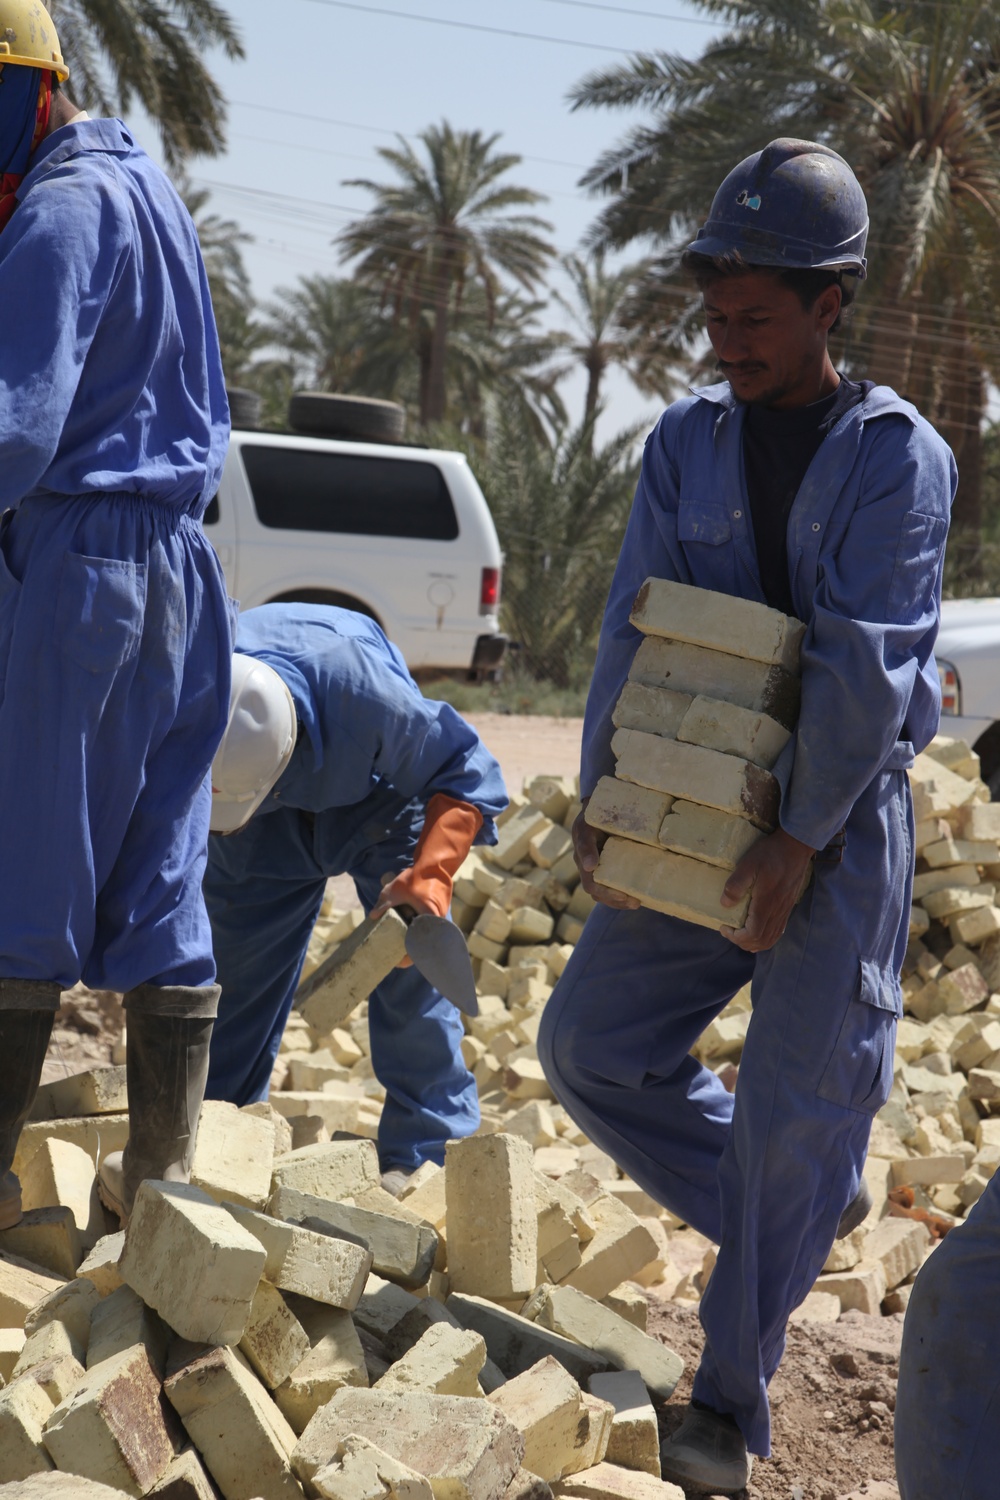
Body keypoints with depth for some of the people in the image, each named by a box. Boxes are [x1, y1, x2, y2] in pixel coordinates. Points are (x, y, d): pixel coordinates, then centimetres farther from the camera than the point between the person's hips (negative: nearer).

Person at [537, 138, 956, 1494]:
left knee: (800, 1105, -2)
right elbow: (635, 631, 0)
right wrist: (602, 800, -9)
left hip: (840, 823, -5)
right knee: (590, 1042, 4)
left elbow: (866, 667, -16)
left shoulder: (899, 456, -10)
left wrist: (801, 842, -20)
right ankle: (800, 1215, 23)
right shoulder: (686, 443, 4)